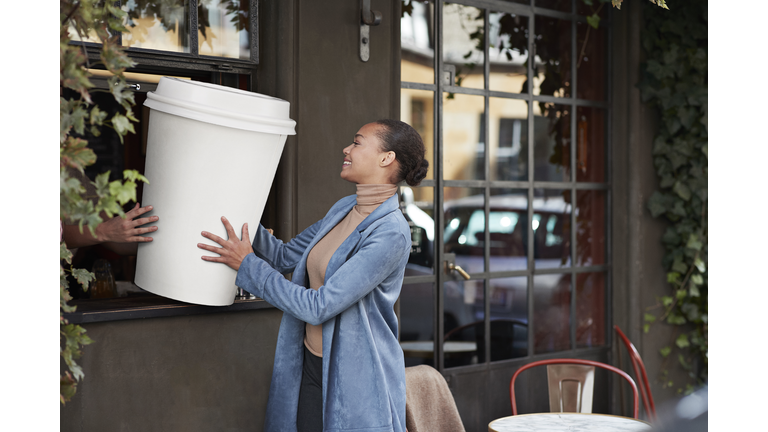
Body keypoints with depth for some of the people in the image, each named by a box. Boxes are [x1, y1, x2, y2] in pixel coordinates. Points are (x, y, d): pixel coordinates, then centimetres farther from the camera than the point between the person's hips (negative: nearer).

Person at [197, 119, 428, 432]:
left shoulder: (391, 233, -22)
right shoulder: (344, 209, 6)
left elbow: (317, 307, -23)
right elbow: (285, 256, 15)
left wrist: (247, 265, -16)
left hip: (356, 381, -7)